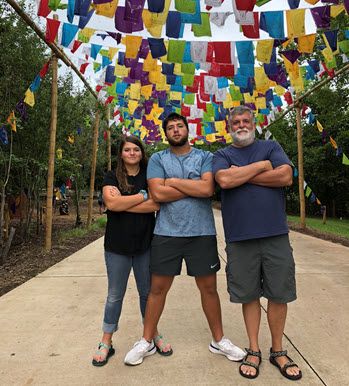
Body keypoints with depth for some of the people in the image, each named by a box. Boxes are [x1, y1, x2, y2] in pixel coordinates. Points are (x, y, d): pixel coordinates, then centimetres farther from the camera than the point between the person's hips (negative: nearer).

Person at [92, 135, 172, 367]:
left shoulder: (149, 176, 4)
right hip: (117, 245, 0)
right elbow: (111, 203, -16)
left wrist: (123, 203, -14)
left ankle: (154, 335, 33)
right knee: (115, 296, 11)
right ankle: (106, 343, 27)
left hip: (145, 244, 1)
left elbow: (157, 204, -12)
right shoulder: (112, 178, 2)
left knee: (148, 292, 15)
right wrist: (143, 196, -13)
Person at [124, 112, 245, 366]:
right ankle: (147, 342, 30)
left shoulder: (205, 157, 5)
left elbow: (207, 189, -12)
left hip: (202, 233, 0)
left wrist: (174, 181, -7)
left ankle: (219, 340, 32)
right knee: (158, 288, 10)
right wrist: (194, 187, -8)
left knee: (209, 288, 12)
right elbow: (158, 193, -10)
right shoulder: (157, 159, 6)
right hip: (166, 233, 0)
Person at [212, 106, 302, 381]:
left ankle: (278, 351, 30)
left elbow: (286, 176, -8)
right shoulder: (222, 155, 9)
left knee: (279, 294, 9)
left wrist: (241, 175, -7)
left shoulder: (271, 147, 10)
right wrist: (262, 166, -8)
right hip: (240, 237, 0)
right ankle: (254, 351, 29)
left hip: (275, 235, 1)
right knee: (249, 295, 10)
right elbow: (224, 180, -13)